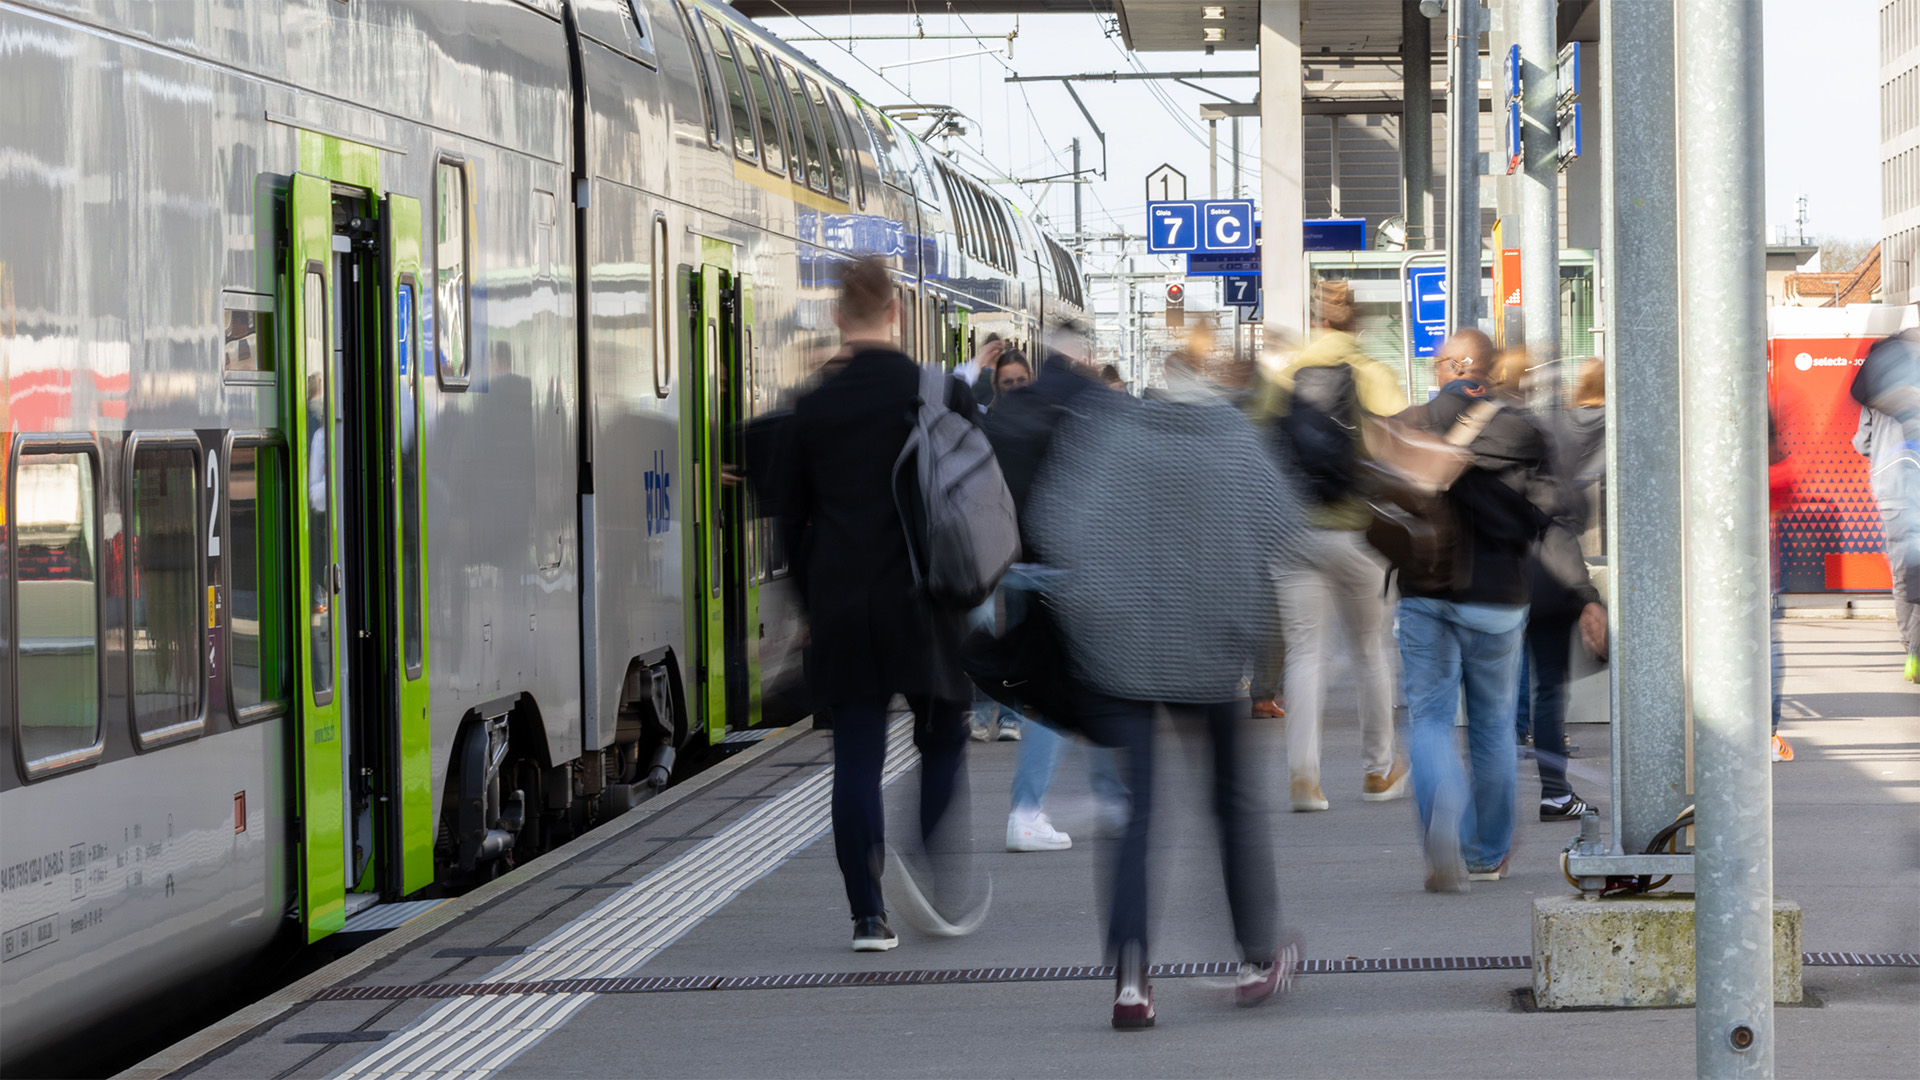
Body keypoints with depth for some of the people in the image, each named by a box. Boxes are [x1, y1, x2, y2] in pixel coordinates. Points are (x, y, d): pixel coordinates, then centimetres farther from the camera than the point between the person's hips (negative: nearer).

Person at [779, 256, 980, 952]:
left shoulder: (812, 407, 0)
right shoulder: (942, 394, -4)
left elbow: (793, 518, 8)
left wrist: (809, 605, 18)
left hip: (841, 602, 1)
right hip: (923, 598, -1)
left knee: (856, 757, 4)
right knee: (943, 742, 14)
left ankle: (868, 914, 2)